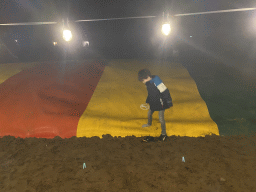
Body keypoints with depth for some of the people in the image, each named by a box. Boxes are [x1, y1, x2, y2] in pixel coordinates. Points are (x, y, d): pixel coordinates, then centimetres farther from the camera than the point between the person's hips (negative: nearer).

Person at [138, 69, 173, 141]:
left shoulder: (156, 82, -29)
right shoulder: (148, 83, -1)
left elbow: (165, 92, -25)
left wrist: (169, 103, -21)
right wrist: (147, 101, 24)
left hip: (161, 104, -8)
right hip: (153, 103, 9)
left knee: (161, 118, -1)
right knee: (149, 114, 24)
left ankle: (163, 133, 18)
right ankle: (149, 124, 55)